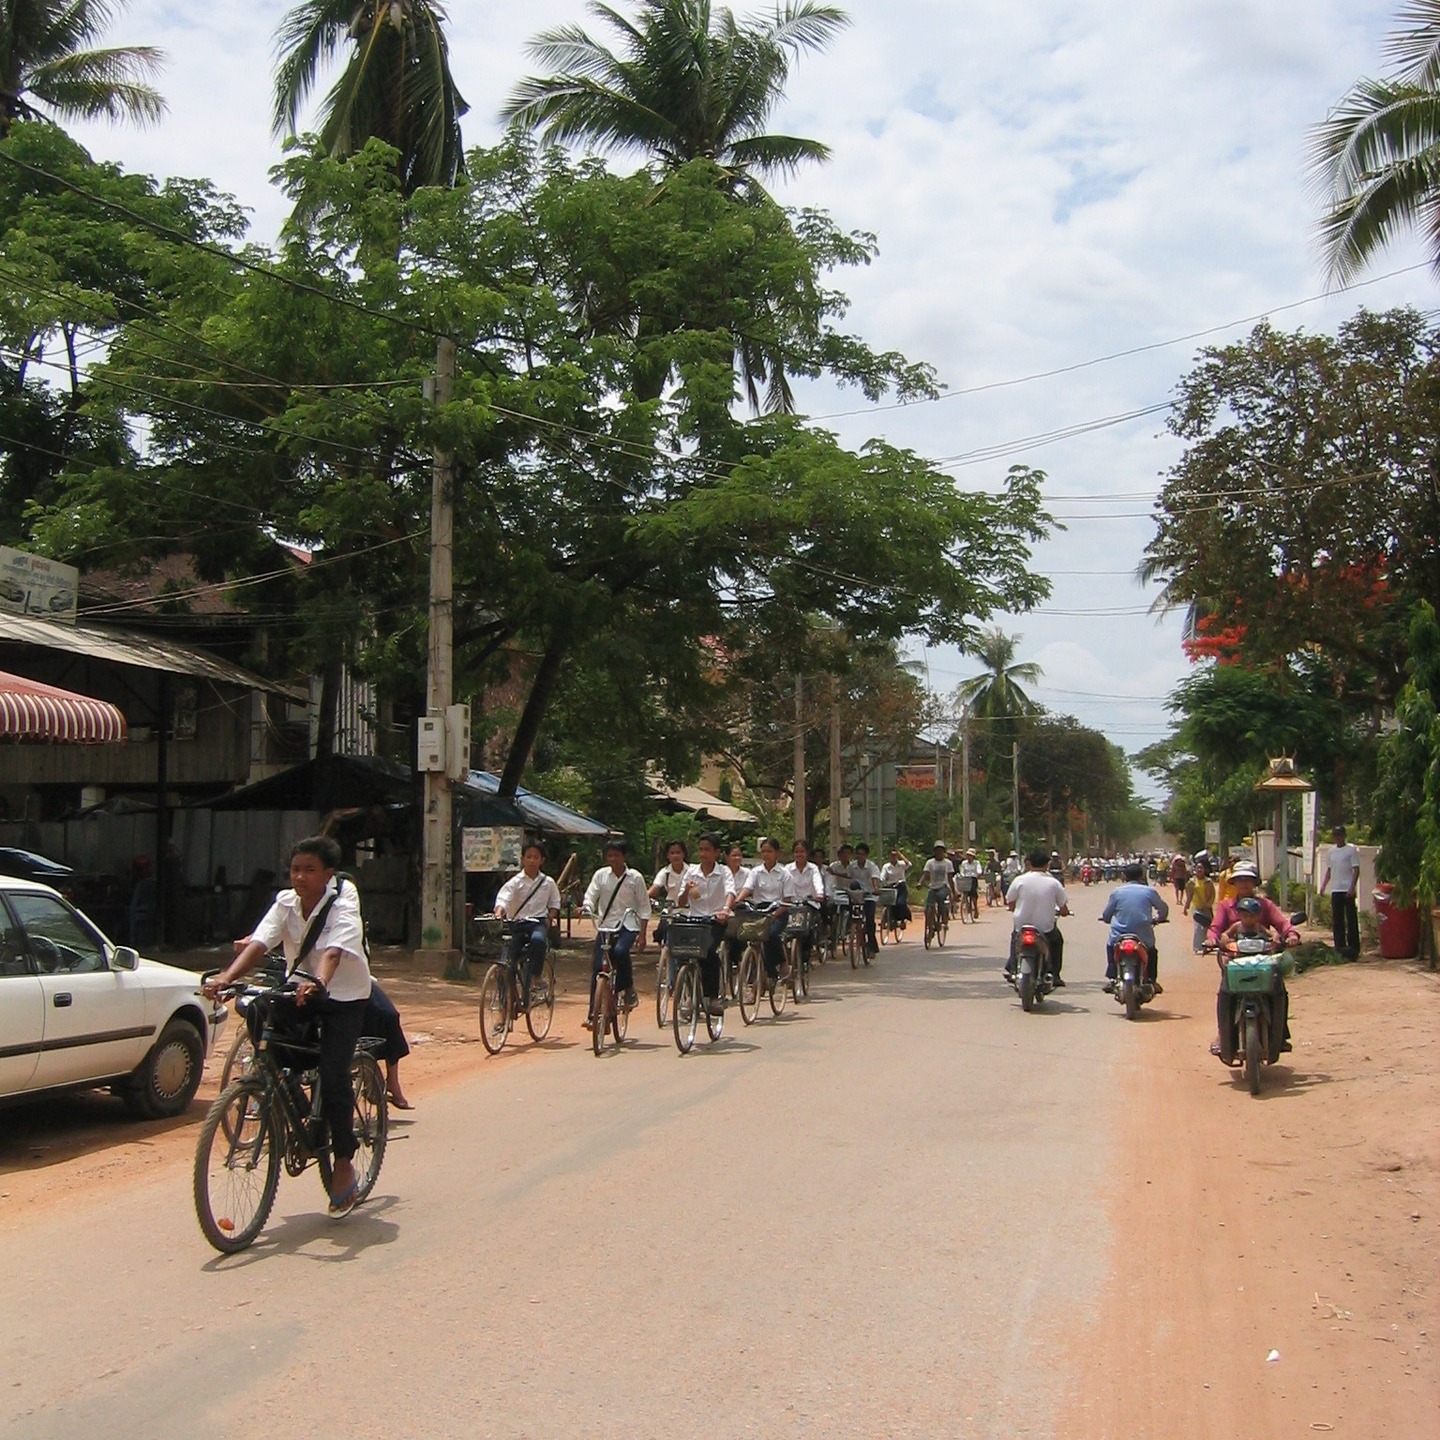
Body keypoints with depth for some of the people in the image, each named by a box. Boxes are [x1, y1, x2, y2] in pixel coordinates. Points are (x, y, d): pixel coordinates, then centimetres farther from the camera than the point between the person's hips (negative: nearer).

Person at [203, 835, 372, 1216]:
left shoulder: (342, 908, -19)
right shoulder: (286, 903, -7)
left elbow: (332, 952, -39)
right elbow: (258, 943, -22)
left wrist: (318, 983, -60)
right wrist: (226, 976, -40)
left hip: (343, 996, -5)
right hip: (300, 991, 5)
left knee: (333, 1076, -18)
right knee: (260, 1013, -25)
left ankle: (344, 1164, -1)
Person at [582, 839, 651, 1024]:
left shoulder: (635, 877, 1)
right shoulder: (601, 875, 5)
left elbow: (644, 907, 4)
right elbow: (590, 896, 0)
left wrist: (642, 934, -3)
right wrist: (586, 909, -24)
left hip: (627, 926, -2)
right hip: (605, 925, 3)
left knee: (620, 951, -33)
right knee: (597, 967, -5)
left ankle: (628, 988, -8)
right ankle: (593, 1013, 3)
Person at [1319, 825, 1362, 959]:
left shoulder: (1351, 850, -3)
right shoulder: (1332, 850, 14)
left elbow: (1356, 870, -7)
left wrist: (1352, 887, -17)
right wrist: (1323, 886, 9)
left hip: (1347, 890, -6)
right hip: (1335, 890, 6)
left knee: (1351, 919, -4)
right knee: (1337, 921, 6)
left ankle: (1353, 948, 0)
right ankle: (1339, 947, 11)